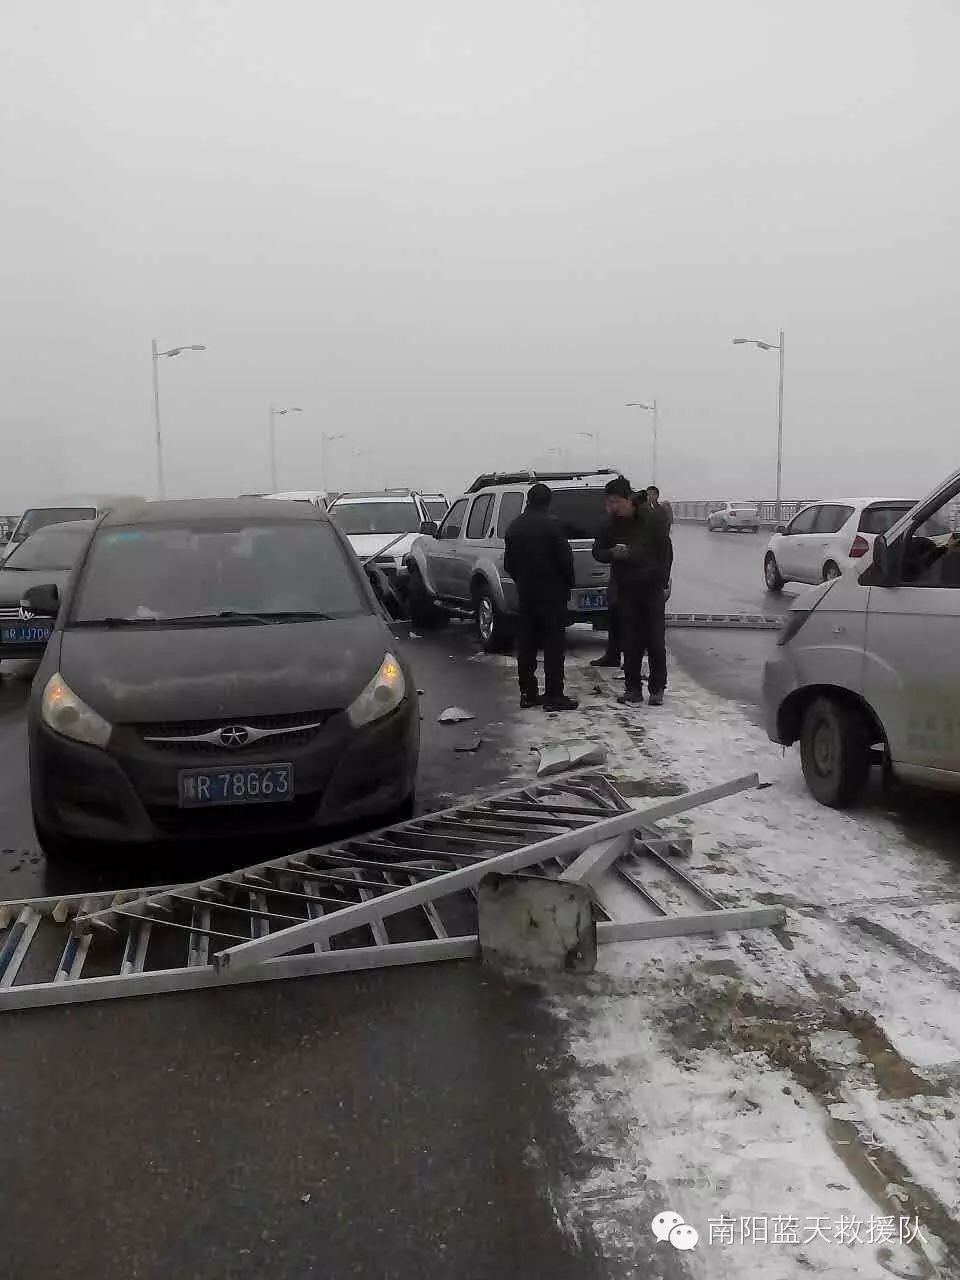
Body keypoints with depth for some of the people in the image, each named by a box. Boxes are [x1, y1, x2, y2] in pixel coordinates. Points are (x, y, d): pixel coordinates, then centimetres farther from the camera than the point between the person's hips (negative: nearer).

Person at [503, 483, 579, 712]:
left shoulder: (514, 527, 7)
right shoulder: (552, 524, -12)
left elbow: (508, 563, 12)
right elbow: (565, 558, -12)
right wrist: (568, 584, 3)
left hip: (525, 592, 6)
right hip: (551, 592, -6)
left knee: (526, 643, 11)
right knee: (554, 644, -3)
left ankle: (528, 693, 14)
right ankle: (554, 696, -4)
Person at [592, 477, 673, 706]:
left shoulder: (653, 517, -6)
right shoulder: (611, 523, 1)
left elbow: (665, 551, -1)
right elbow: (597, 552, 7)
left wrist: (663, 583, -5)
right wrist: (612, 553, -17)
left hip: (652, 588, -3)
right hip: (625, 590, 3)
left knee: (655, 641, 1)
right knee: (630, 643, 4)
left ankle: (657, 689, 10)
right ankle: (633, 688, 12)